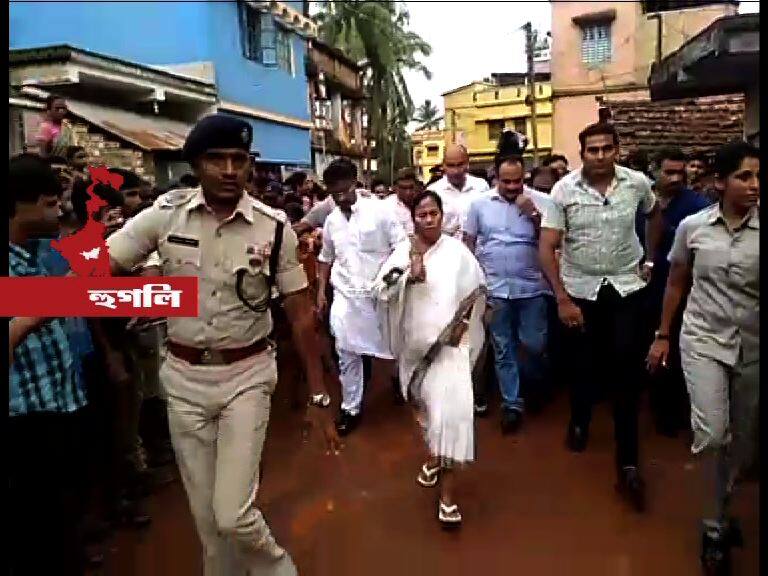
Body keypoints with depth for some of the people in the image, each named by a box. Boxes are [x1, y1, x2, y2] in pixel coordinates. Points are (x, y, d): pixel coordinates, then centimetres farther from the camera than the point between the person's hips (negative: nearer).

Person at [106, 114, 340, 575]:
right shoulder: (164, 215, -7)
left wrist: (319, 395, -4)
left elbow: (301, 315, -5)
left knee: (233, 514, -3)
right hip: (184, 377, 2)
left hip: (247, 375, -2)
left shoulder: (274, 228, -10)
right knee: (206, 515, 15)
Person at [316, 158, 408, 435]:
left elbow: (402, 246, -7)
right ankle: (350, 408, 17)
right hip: (345, 296, 3)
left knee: (390, 344, 12)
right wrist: (321, 291, 12)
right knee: (346, 353, 5)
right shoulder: (331, 220, 6)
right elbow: (326, 257, 17)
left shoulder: (378, 210, -8)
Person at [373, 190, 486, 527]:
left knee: (450, 409, -12)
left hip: (448, 341, -2)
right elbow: (380, 291, -7)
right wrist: (408, 276, -20)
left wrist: (463, 323, -3)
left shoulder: (457, 251, -1)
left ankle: (447, 494, -3)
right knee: (425, 404, 18)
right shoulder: (402, 252, 3)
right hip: (415, 343, 3)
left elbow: (476, 291, 7)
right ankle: (434, 455, 46)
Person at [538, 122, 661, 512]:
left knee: (626, 374, -2)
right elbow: (546, 248, -12)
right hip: (579, 290, 0)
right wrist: (561, 298, -18)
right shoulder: (564, 189, -10)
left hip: (626, 289, 1)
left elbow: (655, 215, 19)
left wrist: (651, 259, 12)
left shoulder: (637, 183, -5)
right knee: (582, 364, 14)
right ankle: (579, 421, 44)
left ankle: (627, 464, 9)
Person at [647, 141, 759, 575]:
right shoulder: (692, 227, -3)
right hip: (703, 340, -1)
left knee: (744, 443, 11)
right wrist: (663, 335, 9)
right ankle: (718, 523, 9)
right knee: (712, 435, -15)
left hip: (753, 348, 1)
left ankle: (717, 517, 36)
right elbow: (676, 284, 7)